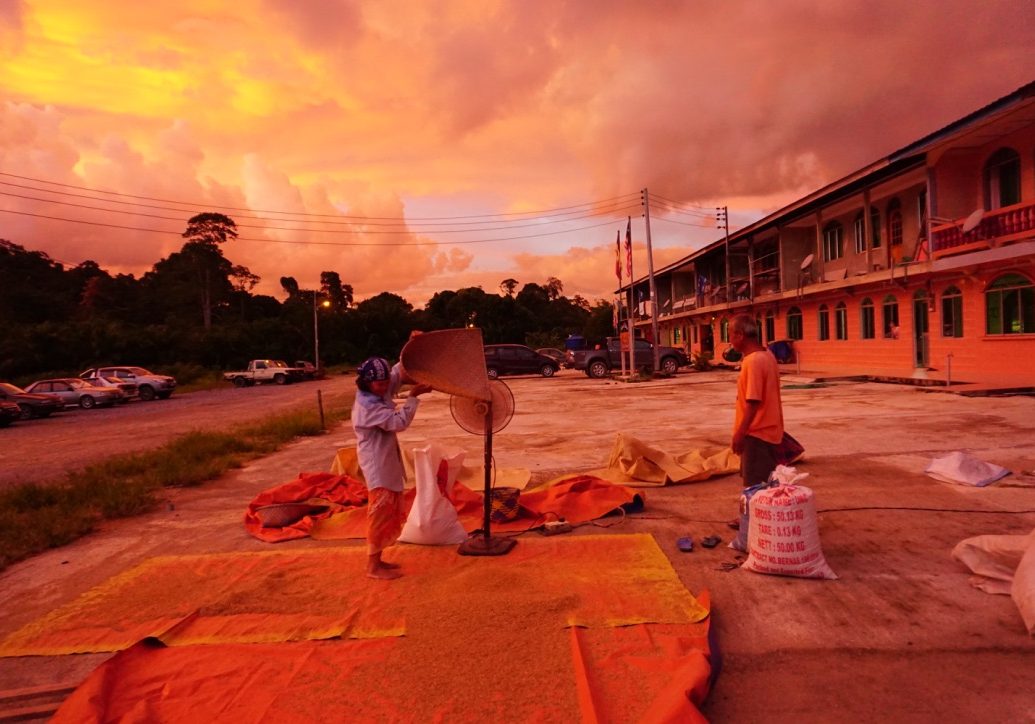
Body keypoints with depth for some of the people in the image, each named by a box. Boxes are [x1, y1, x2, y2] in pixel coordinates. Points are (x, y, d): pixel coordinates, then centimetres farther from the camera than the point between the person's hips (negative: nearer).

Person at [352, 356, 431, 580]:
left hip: (388, 464, 10)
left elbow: (399, 372, 14)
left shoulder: (381, 393, 4)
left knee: (389, 515, 16)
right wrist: (413, 396, -20)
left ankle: (377, 559, 27)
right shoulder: (367, 407, -23)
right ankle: (373, 566, 8)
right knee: (380, 515, -3)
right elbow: (399, 421, -28)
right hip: (378, 468, -10)